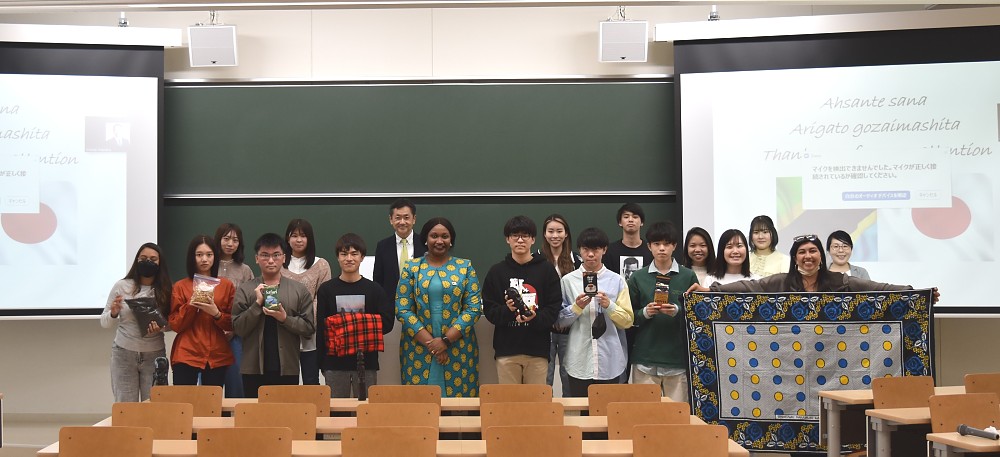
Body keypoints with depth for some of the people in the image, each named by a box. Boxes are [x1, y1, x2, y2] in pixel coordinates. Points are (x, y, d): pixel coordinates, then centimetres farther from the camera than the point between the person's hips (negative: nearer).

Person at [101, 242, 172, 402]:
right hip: (124, 354, 0)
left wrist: (160, 328, -14)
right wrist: (114, 314, -15)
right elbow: (104, 323, 5)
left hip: (154, 355, 0)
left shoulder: (165, 290, 0)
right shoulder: (121, 286, -1)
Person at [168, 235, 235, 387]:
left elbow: (232, 324, 7)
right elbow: (175, 325, 4)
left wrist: (216, 313, -11)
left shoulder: (226, 285, 8)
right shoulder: (180, 286, 7)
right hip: (186, 355, -1)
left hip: (217, 356, 1)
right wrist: (190, 306, -11)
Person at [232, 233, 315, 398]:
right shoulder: (245, 290, 3)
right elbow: (238, 328, -2)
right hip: (254, 369, 0)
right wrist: (258, 304, -13)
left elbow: (310, 328, 1)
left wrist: (285, 319, -14)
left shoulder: (299, 290, 3)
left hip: (287, 369, 0)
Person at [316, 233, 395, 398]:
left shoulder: (374, 289, 4)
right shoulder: (326, 289, 4)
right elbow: (320, 328, 5)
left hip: (366, 361, 0)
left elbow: (387, 322, 2)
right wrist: (321, 362, 1)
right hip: (335, 362, 0)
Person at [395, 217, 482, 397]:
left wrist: (446, 340, -12)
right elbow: (402, 309, -2)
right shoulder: (411, 267, 5)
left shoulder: (465, 267, 5)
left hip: (458, 350, 0)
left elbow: (474, 308, -3)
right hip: (418, 350, 0)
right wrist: (430, 342, -11)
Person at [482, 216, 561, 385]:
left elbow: (554, 308, 1)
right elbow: (489, 310, 5)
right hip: (506, 348, 1)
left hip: (537, 348, -1)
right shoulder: (496, 272, 6)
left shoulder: (546, 270, 4)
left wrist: (535, 318, -18)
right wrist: (507, 310, -16)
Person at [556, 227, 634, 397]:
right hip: (579, 362, 0)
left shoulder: (617, 280, 5)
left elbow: (627, 321, 3)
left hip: (610, 362, 0)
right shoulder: (568, 281, 4)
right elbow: (559, 321, 4)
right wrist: (577, 307, -12)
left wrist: (609, 305, -12)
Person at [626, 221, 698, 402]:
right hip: (645, 360, 1)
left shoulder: (688, 276, 5)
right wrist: (645, 313, -11)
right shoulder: (638, 278, 7)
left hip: (678, 358, 0)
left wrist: (677, 312, -13)